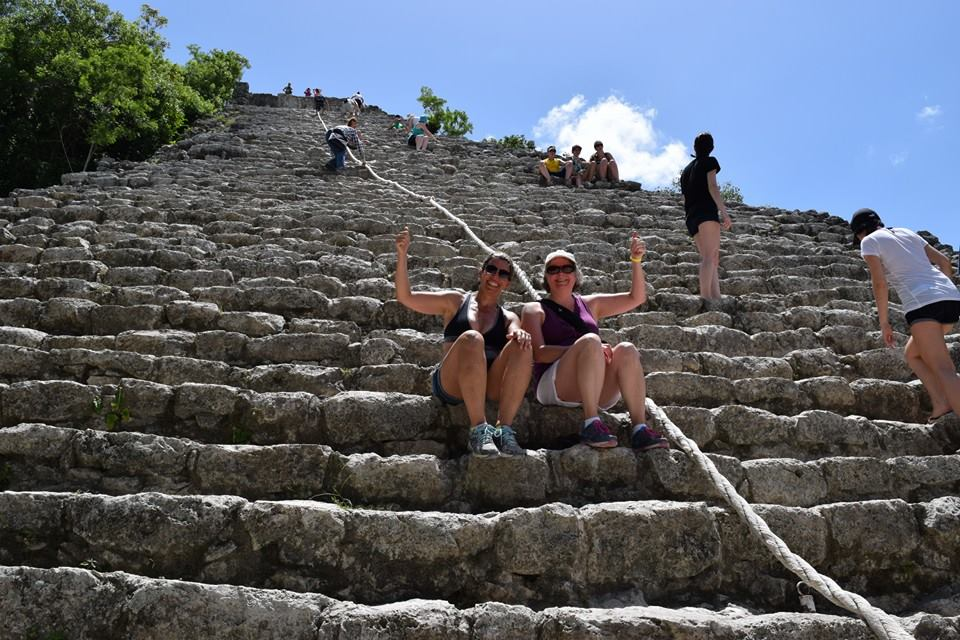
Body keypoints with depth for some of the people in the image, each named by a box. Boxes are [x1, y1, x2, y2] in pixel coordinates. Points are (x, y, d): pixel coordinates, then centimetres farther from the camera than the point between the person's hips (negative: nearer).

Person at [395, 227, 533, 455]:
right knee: (472, 339, -32)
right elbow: (405, 297, 14)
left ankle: (504, 431, -33)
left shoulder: (508, 318, 22)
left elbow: (516, 331, -2)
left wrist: (520, 334, -27)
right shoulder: (456, 302, 19)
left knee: (521, 345, -25)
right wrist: (402, 255, 3)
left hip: (491, 386, 2)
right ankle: (479, 431, -38)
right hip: (451, 384, -2)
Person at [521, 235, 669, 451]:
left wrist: (636, 261, 10)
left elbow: (636, 297, 24)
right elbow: (539, 353, -6)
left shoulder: (590, 304, 25)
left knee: (627, 350, -24)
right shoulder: (535, 310, 11)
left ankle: (640, 429, -35)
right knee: (590, 340, -31)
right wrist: (585, 348, -18)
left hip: (598, 392, 4)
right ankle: (591, 424, -38)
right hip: (554, 387, -4)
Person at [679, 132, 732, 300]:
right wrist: (724, 212, -12)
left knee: (712, 258, 3)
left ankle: (716, 297, -12)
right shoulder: (709, 161, 8)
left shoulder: (686, 169, 28)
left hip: (691, 217, 7)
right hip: (706, 212, -7)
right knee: (710, 256, -19)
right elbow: (712, 187, -6)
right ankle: (706, 296, -35)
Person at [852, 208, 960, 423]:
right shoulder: (907, 233, 26)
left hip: (921, 301, -7)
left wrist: (884, 322, 2)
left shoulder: (869, 241, 7)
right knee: (912, 354, 22)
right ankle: (941, 404, 6)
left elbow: (879, 283, -3)